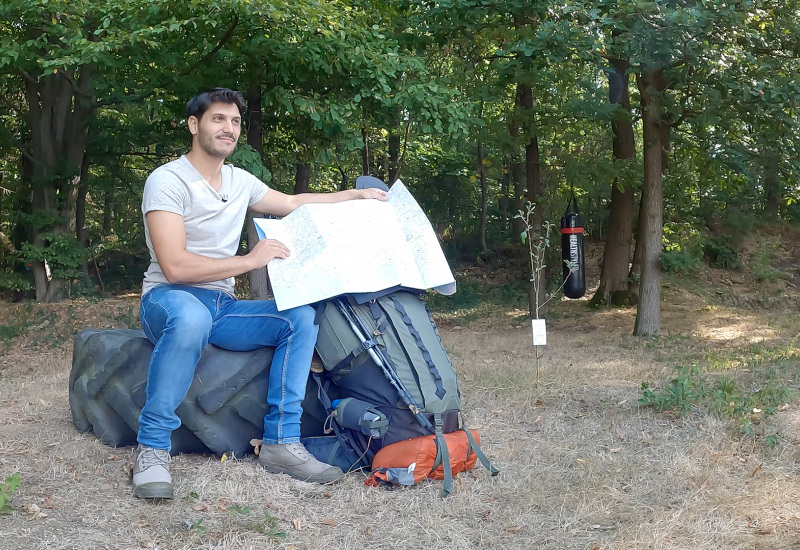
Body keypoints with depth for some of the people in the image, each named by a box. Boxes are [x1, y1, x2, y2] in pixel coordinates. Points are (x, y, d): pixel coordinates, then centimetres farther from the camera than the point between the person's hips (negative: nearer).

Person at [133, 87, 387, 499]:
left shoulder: (240, 181, 10)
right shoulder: (167, 180, -12)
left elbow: (294, 203, 28)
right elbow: (175, 266, -22)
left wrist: (357, 195, 23)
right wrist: (250, 260, -17)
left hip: (223, 307, 7)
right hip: (169, 298, -7)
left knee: (300, 317, -14)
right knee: (192, 317, -42)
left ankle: (281, 442, -13)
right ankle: (152, 448, -30)